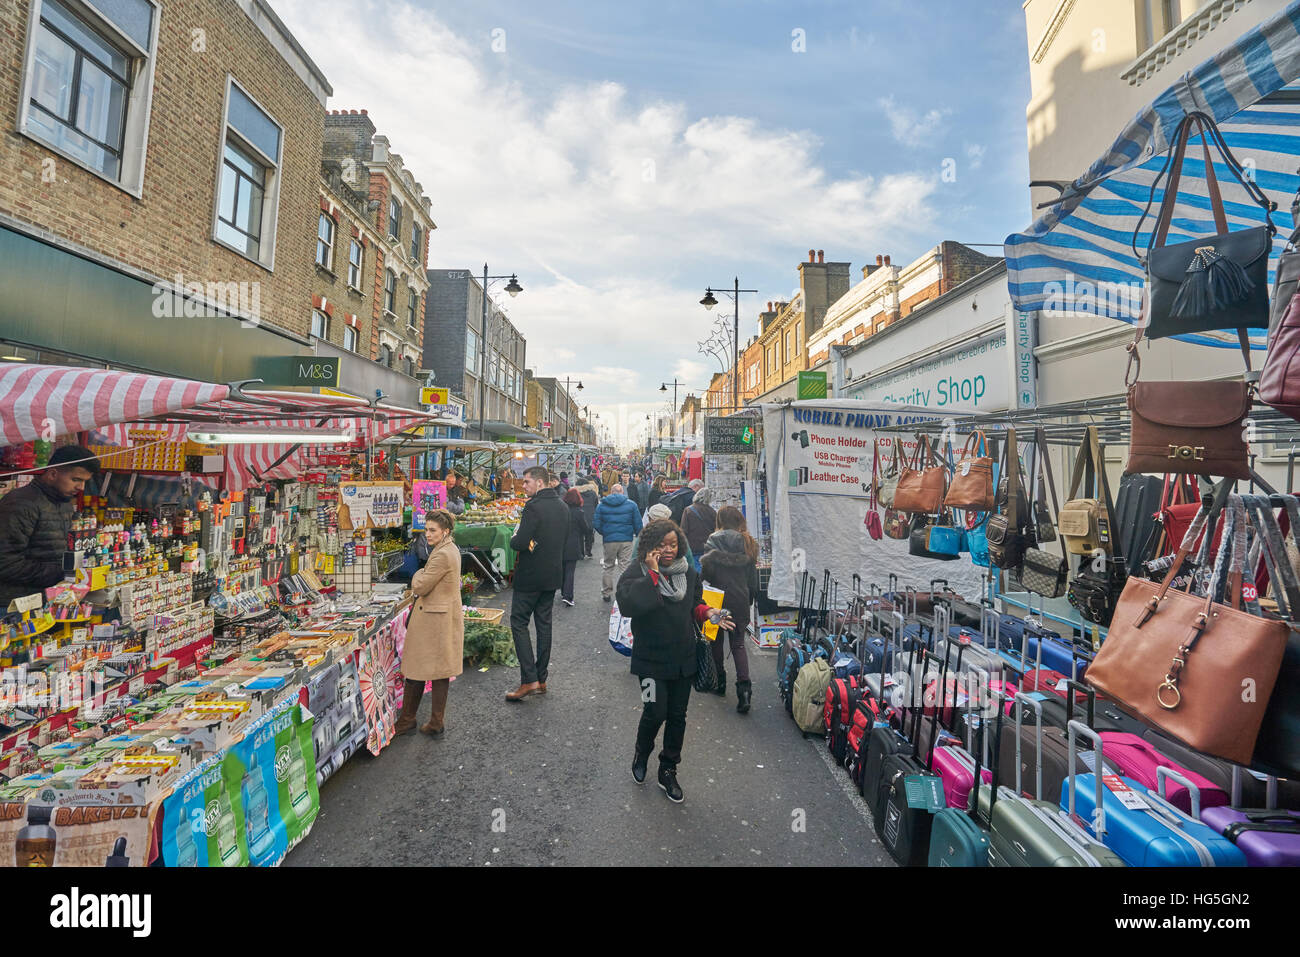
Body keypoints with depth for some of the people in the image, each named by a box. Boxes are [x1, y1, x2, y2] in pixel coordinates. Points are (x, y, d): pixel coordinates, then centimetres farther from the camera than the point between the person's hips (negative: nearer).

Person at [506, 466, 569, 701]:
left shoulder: (534, 507, -19)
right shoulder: (562, 507, 8)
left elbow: (520, 543, -23)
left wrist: (513, 540, -2)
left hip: (531, 575, -8)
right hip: (553, 574, 8)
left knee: (519, 622, 2)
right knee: (544, 624, 13)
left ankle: (529, 680, -2)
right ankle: (541, 679, 20)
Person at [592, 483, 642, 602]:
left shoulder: (601, 505, 2)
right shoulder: (631, 504, 0)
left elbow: (596, 523, -1)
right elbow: (638, 524, -2)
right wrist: (638, 536, 15)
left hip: (608, 540, 1)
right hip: (626, 540, -1)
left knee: (608, 566, 14)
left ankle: (606, 593, 21)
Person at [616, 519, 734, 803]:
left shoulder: (688, 572, 3)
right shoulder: (636, 572, -13)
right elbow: (628, 605, -30)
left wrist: (709, 613, -6)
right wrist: (652, 574, -29)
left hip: (683, 658, 5)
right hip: (651, 659, -4)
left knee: (677, 716, 12)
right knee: (655, 712, -5)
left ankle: (668, 771, 32)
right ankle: (641, 753, 29)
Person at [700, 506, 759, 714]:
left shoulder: (713, 542, -11)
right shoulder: (748, 543, 0)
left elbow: (706, 570, -14)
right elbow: (753, 575, 6)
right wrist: (750, 599, 16)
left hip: (718, 599, -2)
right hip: (740, 601, 3)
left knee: (716, 640, 16)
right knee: (738, 643, 9)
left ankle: (719, 682, 27)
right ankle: (744, 686, -6)